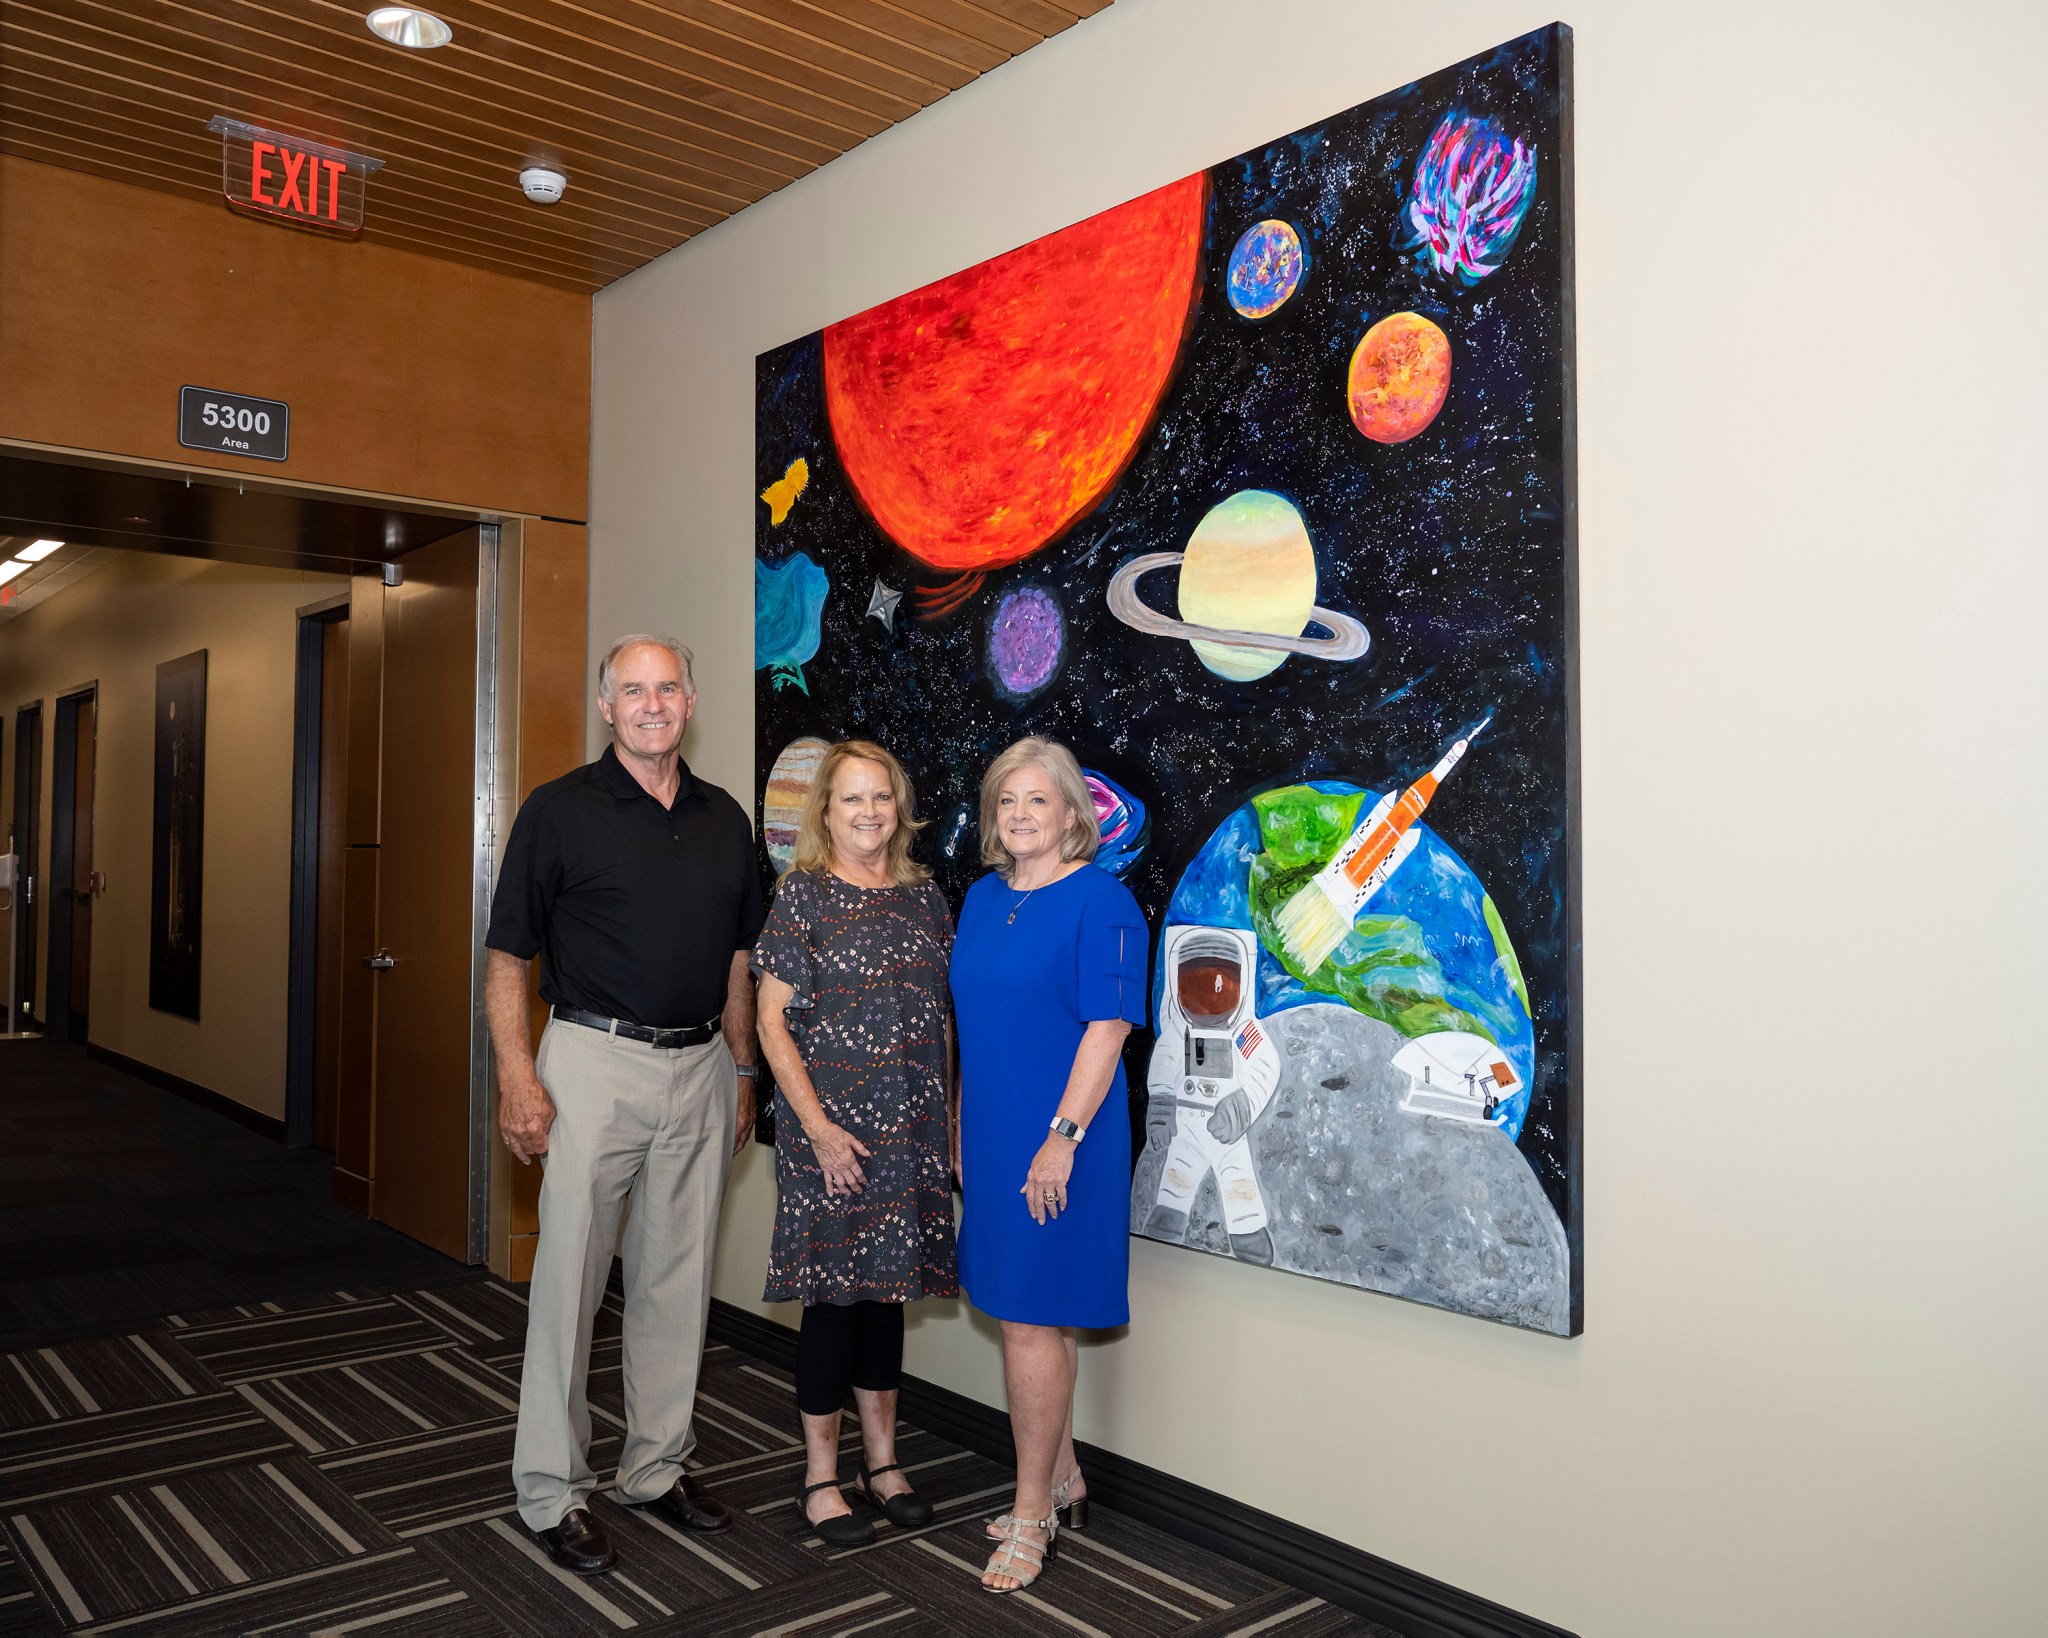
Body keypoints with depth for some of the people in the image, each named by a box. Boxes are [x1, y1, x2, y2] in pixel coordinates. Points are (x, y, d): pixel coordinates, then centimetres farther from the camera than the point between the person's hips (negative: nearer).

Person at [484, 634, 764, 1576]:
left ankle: (657, 1467, 28)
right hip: (595, 1061, -4)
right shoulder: (560, 810, -4)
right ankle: (551, 1492, 16)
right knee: (571, 1276, 1)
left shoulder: (724, 819, 10)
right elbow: (506, 957, -4)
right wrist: (517, 1075, -13)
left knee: (677, 1278, 12)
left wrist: (742, 1072, 13)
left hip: (699, 1067, 5)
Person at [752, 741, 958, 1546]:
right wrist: (818, 1125, -14)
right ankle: (820, 1477, 18)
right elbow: (773, 1022, -8)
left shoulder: (924, 894, 8)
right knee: (833, 1293, 2)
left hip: (912, 1132, 5)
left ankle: (881, 1459, 29)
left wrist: (946, 1111, 9)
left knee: (887, 1286, 14)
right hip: (831, 1130, -5)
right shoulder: (803, 895, -6)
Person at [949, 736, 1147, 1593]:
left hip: (1056, 1144, -7)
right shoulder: (982, 899, 11)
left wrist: (1062, 1137, -21)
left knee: (1031, 1322, -2)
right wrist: (961, 1129, 16)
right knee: (1036, 1317, 16)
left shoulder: (1100, 903, -12)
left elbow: (1107, 1030, -17)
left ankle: (1032, 1514, 13)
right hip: (992, 1138, 7)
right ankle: (1062, 1482, 32)